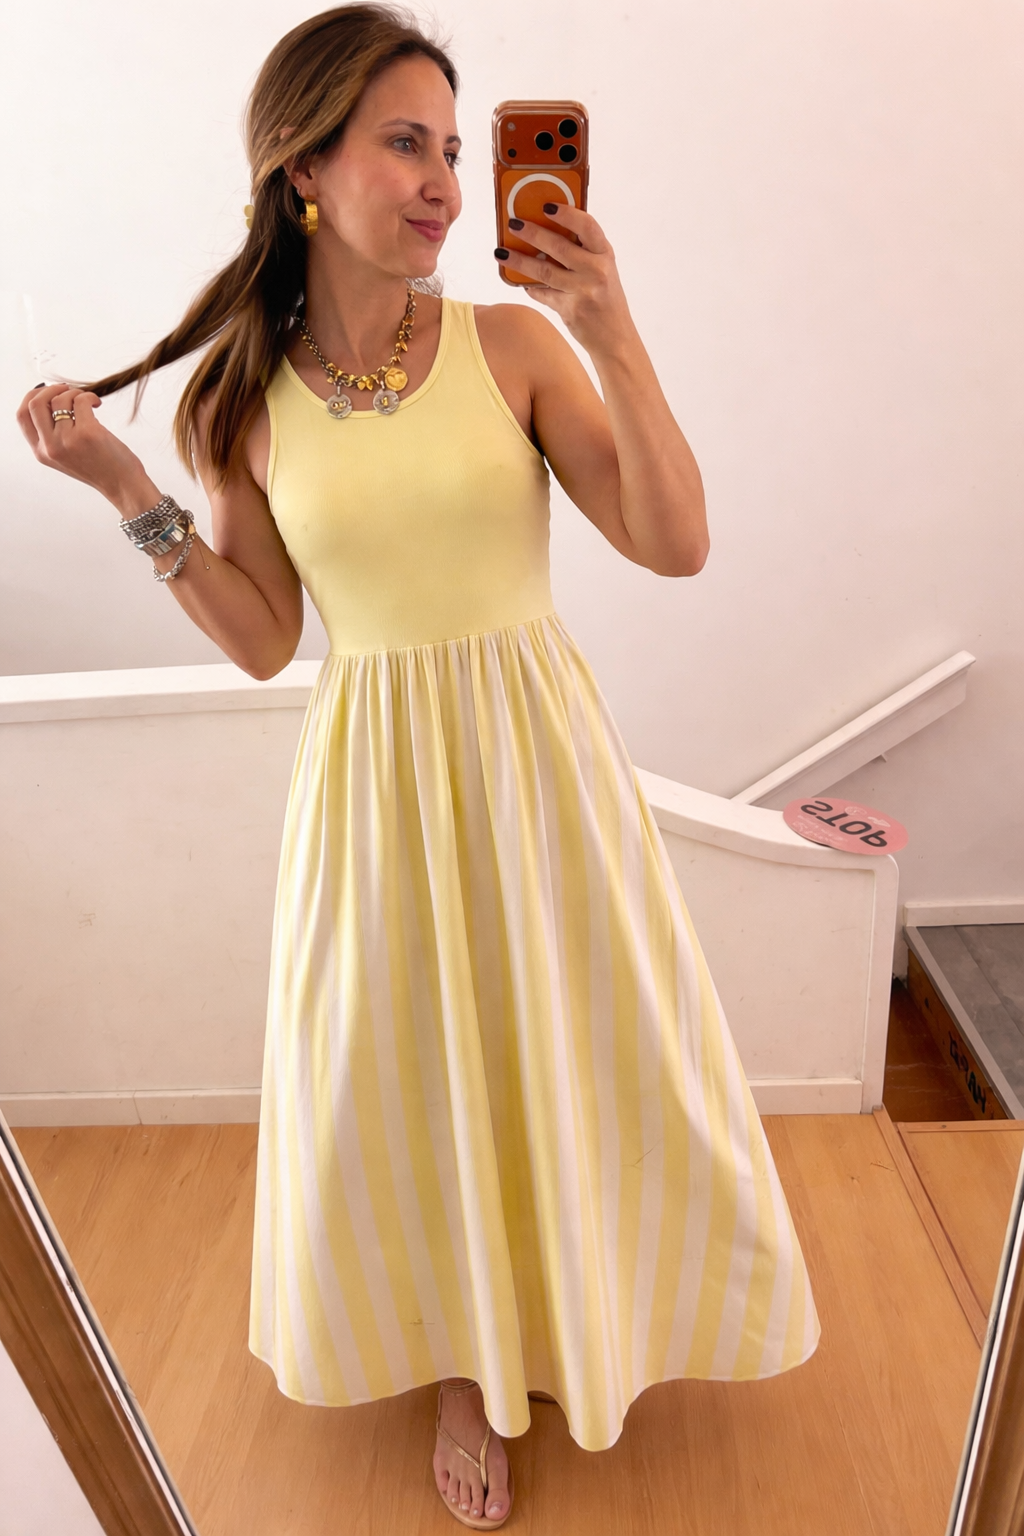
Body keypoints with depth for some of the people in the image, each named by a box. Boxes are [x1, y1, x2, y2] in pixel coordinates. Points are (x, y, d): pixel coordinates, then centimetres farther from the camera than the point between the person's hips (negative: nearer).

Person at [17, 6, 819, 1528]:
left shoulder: (511, 341, -4)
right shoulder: (242, 397, 0)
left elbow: (677, 544, -11)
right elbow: (264, 641, 2)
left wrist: (610, 328, -18)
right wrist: (127, 492, -4)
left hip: (538, 755, 0)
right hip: (376, 776, 1)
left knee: (585, 1047, 16)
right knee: (409, 1078, 14)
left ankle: (584, 1302, 53)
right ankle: (468, 1363, 46)